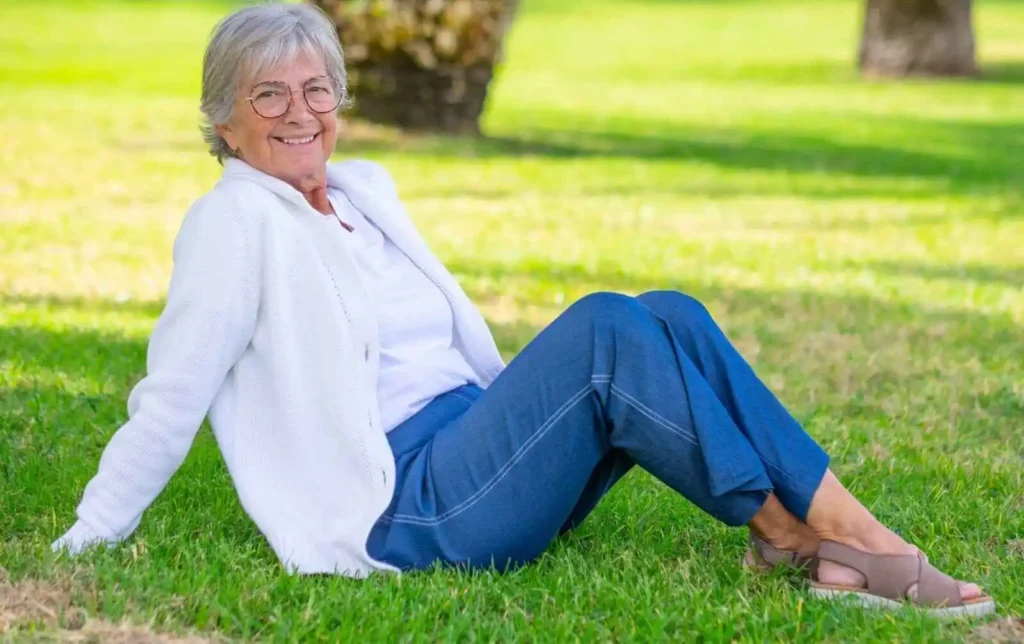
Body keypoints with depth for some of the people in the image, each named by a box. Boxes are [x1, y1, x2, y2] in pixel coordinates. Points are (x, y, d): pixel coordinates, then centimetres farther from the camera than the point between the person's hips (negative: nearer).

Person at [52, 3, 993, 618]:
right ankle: (799, 523, -24)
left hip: (475, 451, 8)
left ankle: (818, 534, -22)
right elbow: (172, 397, -7)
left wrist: (536, 418, 26)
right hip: (403, 508, -8)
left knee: (668, 314, -13)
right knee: (601, 327, -26)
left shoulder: (365, 191, 18)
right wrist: (83, 547, -8)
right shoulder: (232, 223, -5)